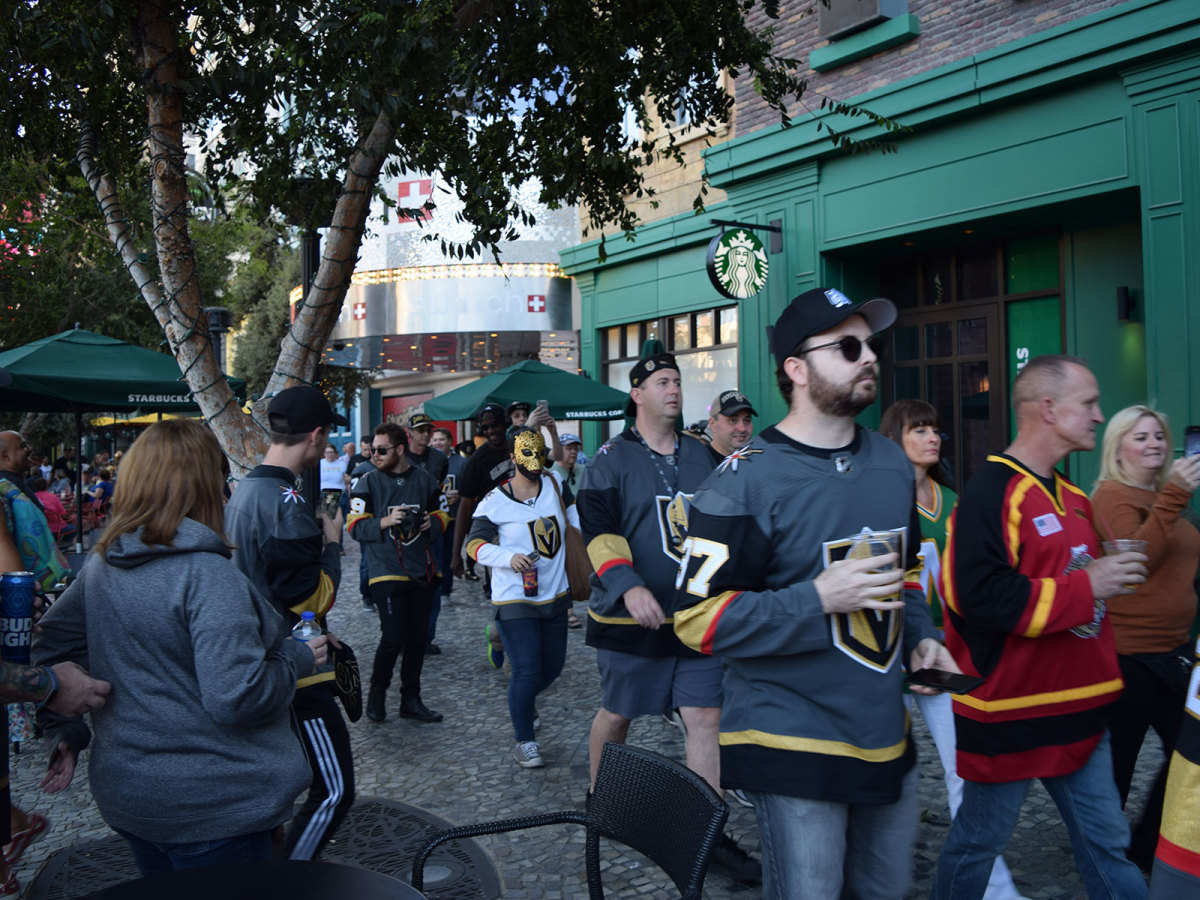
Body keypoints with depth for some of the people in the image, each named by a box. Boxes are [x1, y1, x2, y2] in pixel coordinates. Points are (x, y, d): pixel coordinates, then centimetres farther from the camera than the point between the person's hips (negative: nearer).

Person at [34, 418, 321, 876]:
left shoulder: (101, 564, 2)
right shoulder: (206, 574, -24)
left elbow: (47, 650, 9)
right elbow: (238, 698, -28)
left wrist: (67, 731, 12)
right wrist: (296, 660, -12)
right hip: (210, 809, -8)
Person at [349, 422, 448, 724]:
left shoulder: (424, 480, 6)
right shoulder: (368, 482, -2)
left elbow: (440, 515, 16)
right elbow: (356, 526, -5)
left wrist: (432, 523, -6)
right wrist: (385, 522, -20)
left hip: (422, 571, 4)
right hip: (386, 571, -4)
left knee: (417, 638, 9)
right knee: (394, 638, -9)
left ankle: (411, 700, 23)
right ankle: (377, 692, 16)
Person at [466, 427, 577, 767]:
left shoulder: (555, 483, 1)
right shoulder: (495, 501, -10)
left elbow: (571, 507, 21)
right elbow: (475, 544, -7)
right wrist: (509, 557, -23)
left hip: (555, 596, 5)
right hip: (514, 599, -5)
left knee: (553, 666, 15)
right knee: (527, 671, -9)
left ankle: (523, 699, 48)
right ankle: (524, 741, 10)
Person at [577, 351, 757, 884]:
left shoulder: (700, 457, 11)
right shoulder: (612, 460, -5)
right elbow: (599, 530, -15)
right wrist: (628, 585, -29)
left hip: (697, 615, 4)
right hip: (631, 618, -4)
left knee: (706, 717, 0)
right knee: (617, 714, 12)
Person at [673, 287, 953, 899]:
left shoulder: (892, 463, 8)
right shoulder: (747, 480, -16)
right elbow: (697, 618, -18)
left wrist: (921, 636, 4)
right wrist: (819, 600, -26)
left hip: (887, 736, 7)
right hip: (794, 748, -7)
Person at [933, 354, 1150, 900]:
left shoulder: (1070, 497, 12)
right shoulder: (989, 493, -18)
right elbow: (982, 596, -28)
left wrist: (1111, 576, 7)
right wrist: (1086, 587, -22)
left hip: (1077, 709, 8)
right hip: (1009, 709, -8)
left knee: (1106, 843, 16)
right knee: (979, 841, 9)